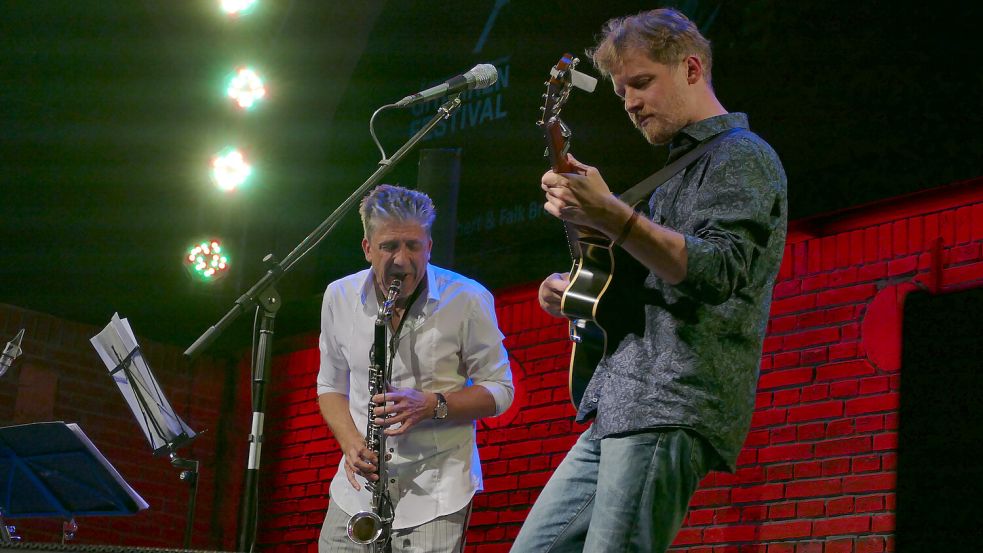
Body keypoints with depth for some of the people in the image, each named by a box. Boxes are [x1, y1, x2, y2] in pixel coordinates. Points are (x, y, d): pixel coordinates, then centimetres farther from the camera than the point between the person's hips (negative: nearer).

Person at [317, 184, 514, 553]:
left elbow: (500, 391, -1)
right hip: (358, 488, 3)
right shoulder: (339, 298, 3)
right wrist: (351, 442, -6)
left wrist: (433, 405, -19)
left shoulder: (468, 300, -7)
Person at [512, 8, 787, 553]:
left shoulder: (742, 156, -3)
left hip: (672, 407, -10)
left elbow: (717, 269, -20)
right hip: (619, 411, 10)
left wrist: (610, 217, -29)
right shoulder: (681, 170, 28)